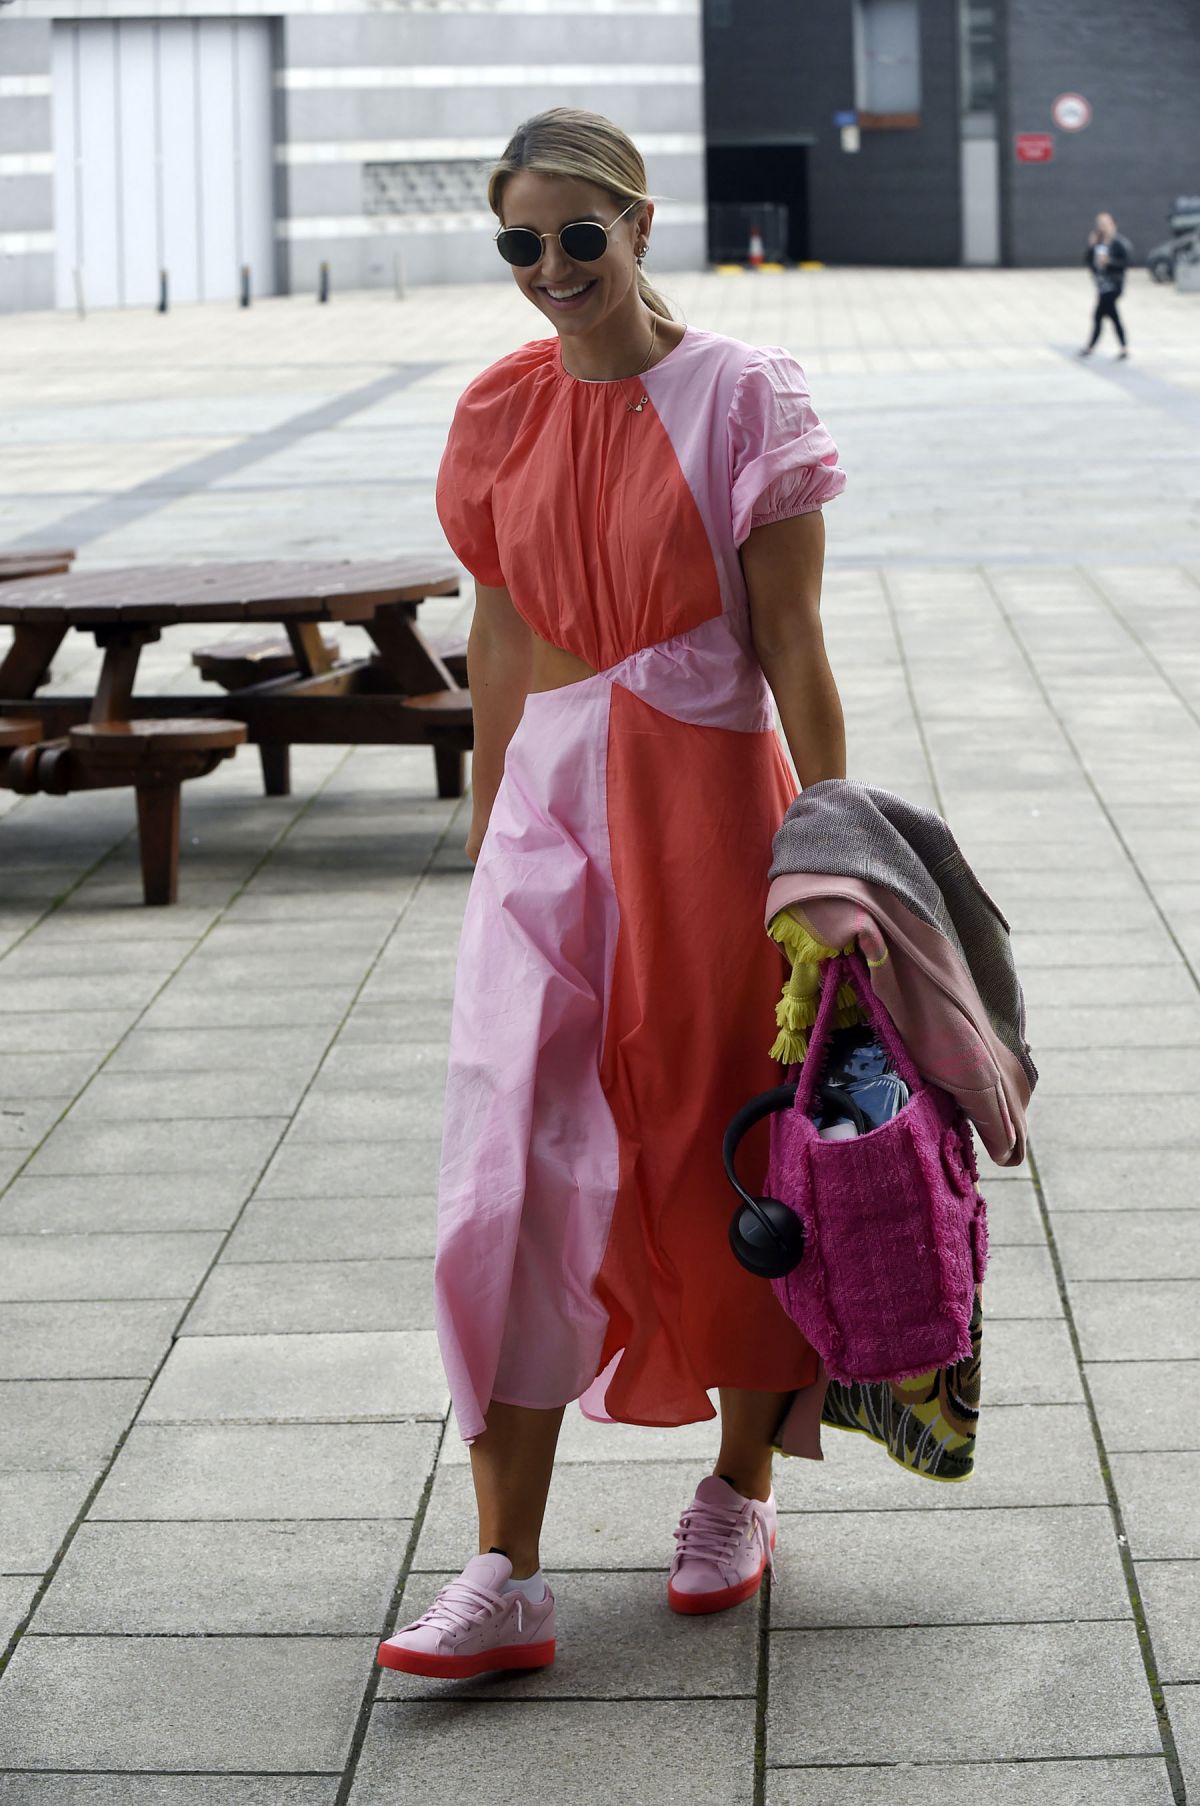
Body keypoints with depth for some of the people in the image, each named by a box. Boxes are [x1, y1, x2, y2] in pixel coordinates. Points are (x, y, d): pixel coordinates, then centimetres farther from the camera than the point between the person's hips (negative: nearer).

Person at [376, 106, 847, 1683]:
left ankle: (739, 1486, 30)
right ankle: (508, 1576, -3)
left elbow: (790, 646, -5)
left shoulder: (740, 397, -5)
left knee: (731, 1143, 8)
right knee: (517, 1166, -5)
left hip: (705, 794, -3)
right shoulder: (503, 413, 7)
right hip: (551, 799, 4)